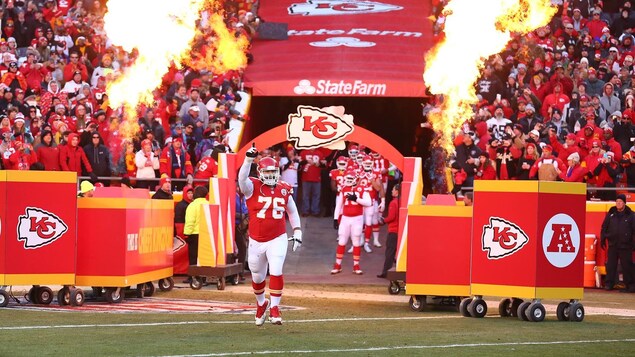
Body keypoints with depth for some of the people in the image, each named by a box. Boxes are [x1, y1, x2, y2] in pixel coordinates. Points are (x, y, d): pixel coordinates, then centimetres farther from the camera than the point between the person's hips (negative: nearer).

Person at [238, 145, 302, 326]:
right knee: (257, 276, 14)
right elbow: (242, 178, -29)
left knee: (276, 272, -17)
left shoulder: (284, 190, 2)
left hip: (278, 240, 0)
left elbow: (292, 212, 16)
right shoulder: (252, 187, -7)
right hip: (256, 241, 0)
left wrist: (297, 232, 11)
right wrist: (248, 160, -42)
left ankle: (274, 308, -6)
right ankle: (261, 304, 41)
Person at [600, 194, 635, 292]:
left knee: (627, 266, 0)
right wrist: (603, 239, 8)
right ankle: (609, 283, 10)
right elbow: (604, 227, 12)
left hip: (625, 245, -2)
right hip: (612, 245, 2)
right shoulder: (611, 214, 7)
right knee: (611, 265, 4)